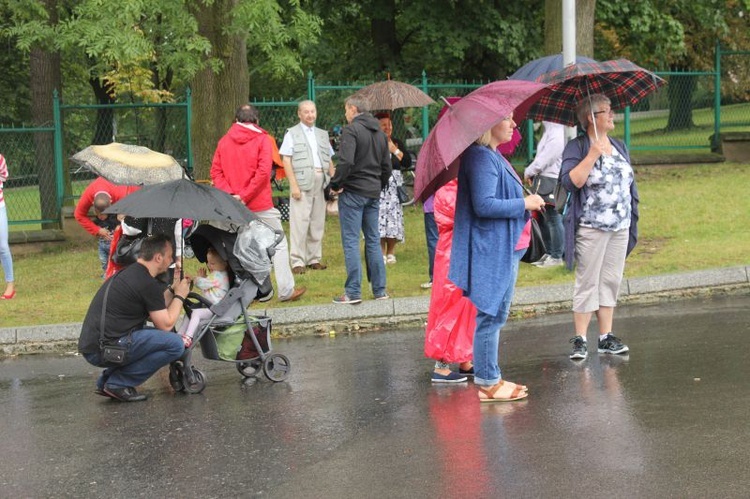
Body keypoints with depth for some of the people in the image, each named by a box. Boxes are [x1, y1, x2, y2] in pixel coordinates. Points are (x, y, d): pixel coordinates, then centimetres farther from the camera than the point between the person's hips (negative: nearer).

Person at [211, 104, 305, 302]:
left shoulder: (224, 141, 7)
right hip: (260, 204, -4)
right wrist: (244, 196, -13)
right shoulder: (261, 139, -4)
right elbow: (263, 172, -15)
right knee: (279, 245, 6)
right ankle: (286, 291, 5)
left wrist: (230, 194, -8)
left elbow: (215, 171, 0)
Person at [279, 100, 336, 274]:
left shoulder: (322, 134, 19)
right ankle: (297, 261, -6)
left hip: (321, 182, 5)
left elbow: (329, 161, 21)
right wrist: (293, 185, -13)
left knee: (318, 222, 7)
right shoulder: (292, 134, 4)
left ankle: (314, 258, 15)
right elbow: (286, 161, -4)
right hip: (302, 182, -5)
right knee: (300, 222, -8)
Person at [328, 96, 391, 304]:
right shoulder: (380, 133, 14)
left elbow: (345, 162, -23)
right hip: (374, 193, 7)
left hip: (352, 193, -7)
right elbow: (387, 167, 16)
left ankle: (353, 292, -5)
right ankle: (380, 290, 13)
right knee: (373, 240, 12)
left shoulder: (351, 130, -11)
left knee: (351, 241, -4)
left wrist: (335, 185, -11)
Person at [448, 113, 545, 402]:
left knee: (495, 316, 15)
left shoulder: (492, 156, 16)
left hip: (504, 248, 11)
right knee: (490, 316, -5)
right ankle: (487, 384, 1)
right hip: (491, 251, -11)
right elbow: (484, 205, -26)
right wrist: (524, 204, -17)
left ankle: (490, 378, 22)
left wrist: (527, 202, 11)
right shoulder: (481, 157, -18)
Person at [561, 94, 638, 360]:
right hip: (591, 228, -6)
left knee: (611, 281, 9)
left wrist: (632, 220, 17)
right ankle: (580, 340, 0)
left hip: (620, 228, 6)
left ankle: (606, 337, 15)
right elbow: (571, 182, -20)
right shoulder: (576, 147, -6)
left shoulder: (619, 147, 14)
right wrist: (593, 155, -24)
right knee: (587, 283, -4)